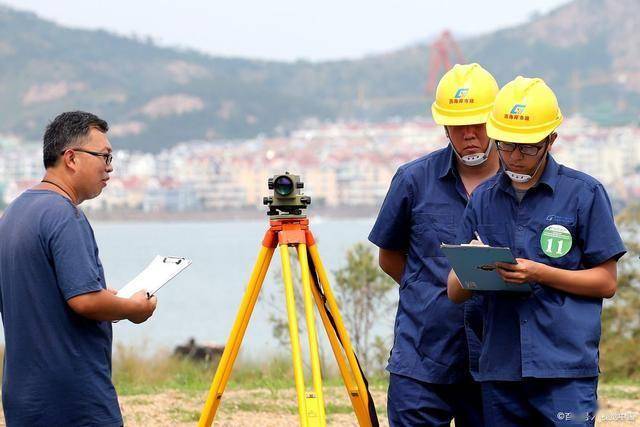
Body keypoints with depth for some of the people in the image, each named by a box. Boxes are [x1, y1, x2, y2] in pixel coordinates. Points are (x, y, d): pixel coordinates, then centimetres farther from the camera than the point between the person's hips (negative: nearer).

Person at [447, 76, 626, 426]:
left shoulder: (584, 193, 1)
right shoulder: (484, 198, 13)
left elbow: (606, 282, 0)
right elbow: (454, 291, 11)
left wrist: (540, 273, -14)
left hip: (567, 369, -4)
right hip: (500, 368, 4)